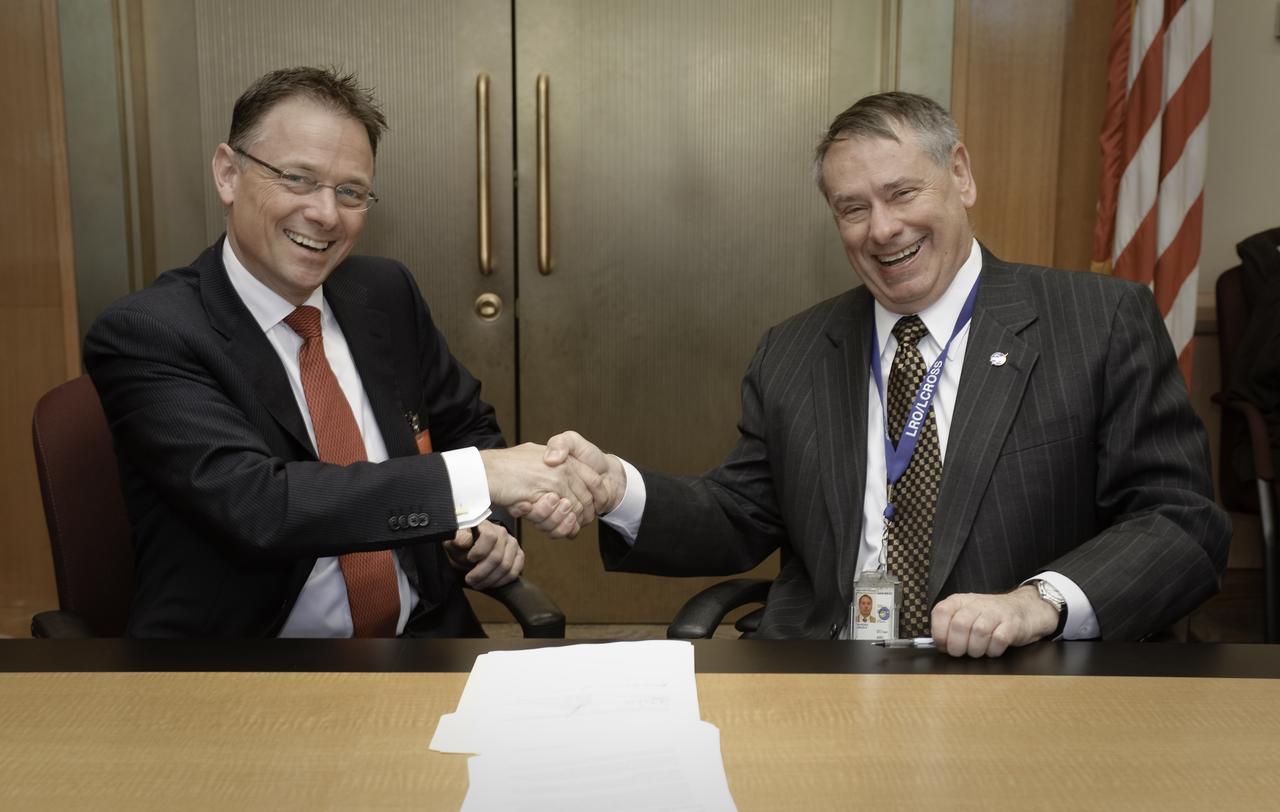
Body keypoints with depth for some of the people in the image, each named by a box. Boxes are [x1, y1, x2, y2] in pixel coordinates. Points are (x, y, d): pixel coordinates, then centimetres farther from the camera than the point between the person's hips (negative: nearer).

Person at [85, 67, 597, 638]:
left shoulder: (387, 294, 5)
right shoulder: (144, 335, -12)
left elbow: (467, 428, 18)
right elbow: (255, 503, -25)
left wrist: (485, 526, -3)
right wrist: (476, 479, -29)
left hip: (425, 635, 4)